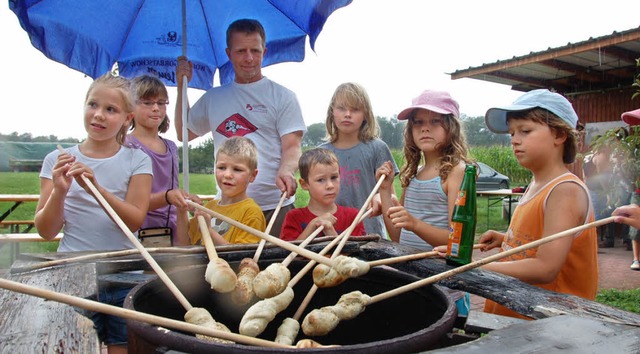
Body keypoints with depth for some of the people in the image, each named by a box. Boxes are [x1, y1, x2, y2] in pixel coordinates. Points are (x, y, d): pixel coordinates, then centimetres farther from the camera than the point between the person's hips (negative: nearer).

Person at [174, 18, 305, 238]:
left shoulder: (282, 97, 4)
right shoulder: (213, 98, 16)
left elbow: (293, 147, -4)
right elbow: (184, 134, 23)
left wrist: (286, 171, -26)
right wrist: (182, 87, 16)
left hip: (275, 206, -3)